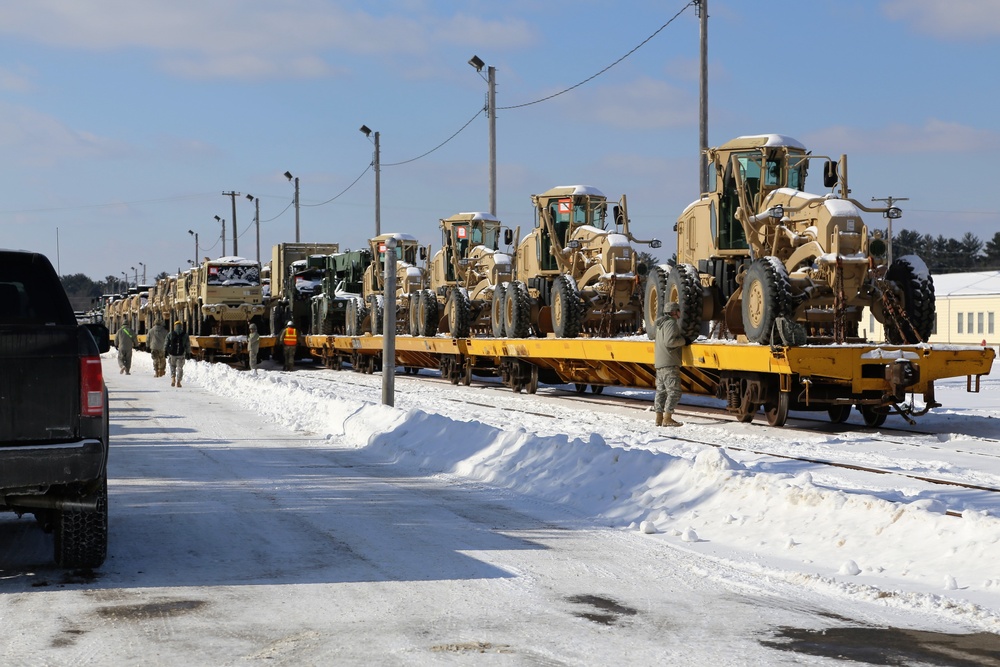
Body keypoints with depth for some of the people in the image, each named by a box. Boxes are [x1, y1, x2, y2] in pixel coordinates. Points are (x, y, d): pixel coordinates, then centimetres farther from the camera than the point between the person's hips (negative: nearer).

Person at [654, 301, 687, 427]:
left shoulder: (661, 324, 21)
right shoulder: (671, 323, -11)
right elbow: (669, 341, -23)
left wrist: (681, 338, 13)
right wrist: (684, 341, -11)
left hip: (659, 363, 10)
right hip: (669, 363, -10)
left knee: (661, 391, 12)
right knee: (674, 391, -9)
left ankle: (659, 418, 13)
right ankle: (667, 419, -13)